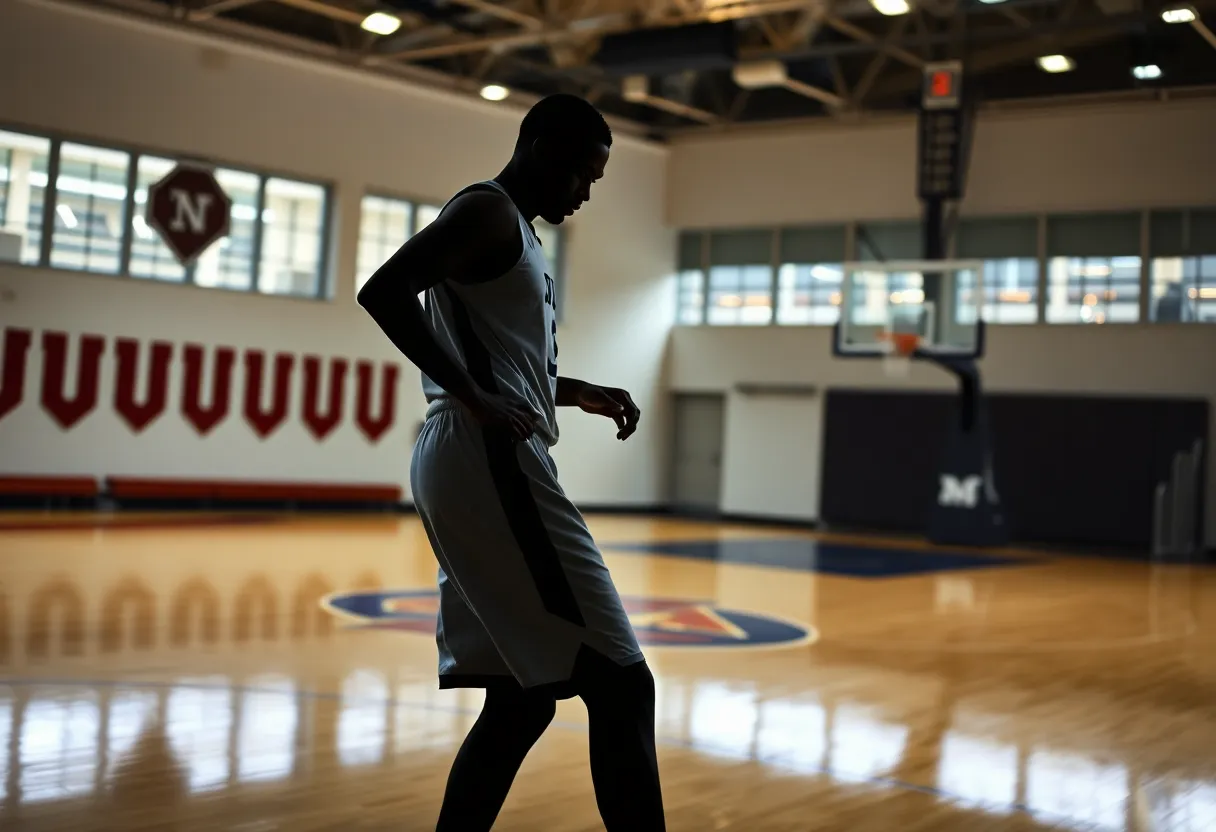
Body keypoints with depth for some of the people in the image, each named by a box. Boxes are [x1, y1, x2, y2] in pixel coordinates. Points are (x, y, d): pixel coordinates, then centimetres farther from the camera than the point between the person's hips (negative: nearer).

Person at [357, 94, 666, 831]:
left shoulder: (513, 229, 25)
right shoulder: (488, 210, -5)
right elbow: (384, 292, -20)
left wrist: (578, 393, 22)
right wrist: (472, 398, -22)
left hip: (482, 467, 11)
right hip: (490, 464, -11)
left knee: (522, 697, 12)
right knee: (618, 682, -11)